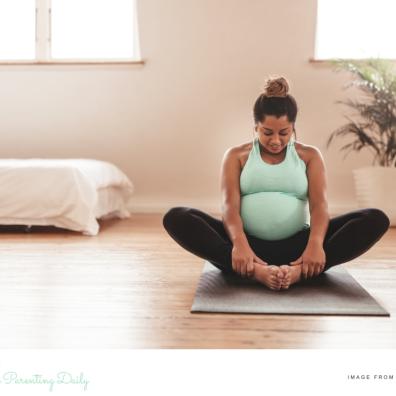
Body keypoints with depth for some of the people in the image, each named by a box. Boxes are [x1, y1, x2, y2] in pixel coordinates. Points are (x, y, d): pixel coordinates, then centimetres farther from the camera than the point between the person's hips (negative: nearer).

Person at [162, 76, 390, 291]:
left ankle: (298, 271, -39)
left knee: (376, 219, -20)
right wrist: (239, 243, -28)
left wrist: (315, 243, -26)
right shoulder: (237, 156, 9)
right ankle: (255, 271, -41)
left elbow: (319, 204, -4)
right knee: (176, 218, -25)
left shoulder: (310, 155, 11)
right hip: (249, 245, 0)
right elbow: (230, 204, -6)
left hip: (296, 246, 1)